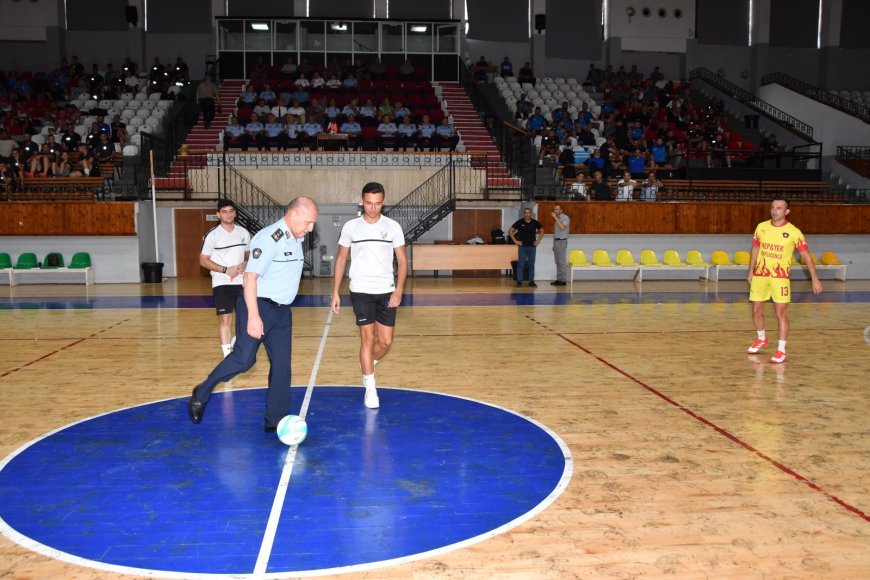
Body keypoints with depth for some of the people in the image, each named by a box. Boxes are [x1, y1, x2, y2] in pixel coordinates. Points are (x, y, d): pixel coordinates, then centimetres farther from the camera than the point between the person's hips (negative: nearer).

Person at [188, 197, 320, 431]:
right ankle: (201, 395, 12)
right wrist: (253, 316, -26)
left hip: (282, 311, 8)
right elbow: (250, 277, -20)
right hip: (259, 307, -8)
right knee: (244, 358, -10)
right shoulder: (270, 238, -16)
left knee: (282, 365, 5)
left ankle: (276, 421, 13)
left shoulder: (296, 240, 11)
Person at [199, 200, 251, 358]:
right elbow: (203, 261, -6)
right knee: (225, 319, -9)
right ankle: (227, 355, -4)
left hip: (242, 282, 4)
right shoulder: (212, 235, -8)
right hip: (222, 283, -4)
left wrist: (245, 263, -6)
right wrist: (226, 270, -17)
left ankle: (235, 342, 37)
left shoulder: (243, 232, 4)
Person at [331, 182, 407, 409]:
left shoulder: (393, 227, 0)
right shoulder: (350, 227, 0)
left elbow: (402, 260, 2)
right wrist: (335, 292, 4)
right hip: (361, 291, -1)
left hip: (386, 291, 1)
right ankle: (370, 388, 9)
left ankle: (368, 366, 34)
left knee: (385, 341, 3)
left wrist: (399, 290, -9)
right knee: (367, 338, -3)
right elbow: (341, 259, 7)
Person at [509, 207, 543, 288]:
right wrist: (515, 241, -3)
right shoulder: (519, 222, -4)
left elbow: (541, 231, 18)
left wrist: (538, 240, 8)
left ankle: (531, 281, 13)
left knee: (531, 265, 6)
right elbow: (510, 231, 1)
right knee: (520, 264, -1)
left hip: (532, 247, 2)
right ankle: (519, 281, 6)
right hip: (522, 247, -2)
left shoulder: (535, 223, 2)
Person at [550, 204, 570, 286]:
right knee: (558, 262, 7)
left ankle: (563, 280, -8)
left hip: (562, 241, -8)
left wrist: (556, 218, -21)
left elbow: (562, 227, -23)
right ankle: (559, 279, 10)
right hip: (556, 241, 8)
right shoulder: (557, 219, 17)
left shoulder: (565, 218, -6)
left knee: (562, 262, -8)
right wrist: (554, 243, 16)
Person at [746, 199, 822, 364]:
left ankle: (781, 351, -1)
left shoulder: (794, 232, -9)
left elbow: (806, 256, -6)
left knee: (781, 313, -7)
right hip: (760, 275, 4)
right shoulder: (761, 227, 1)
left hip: (780, 277, -4)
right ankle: (761, 339, 36)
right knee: (756, 310, 11)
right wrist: (751, 271, 14)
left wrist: (815, 279, -9)